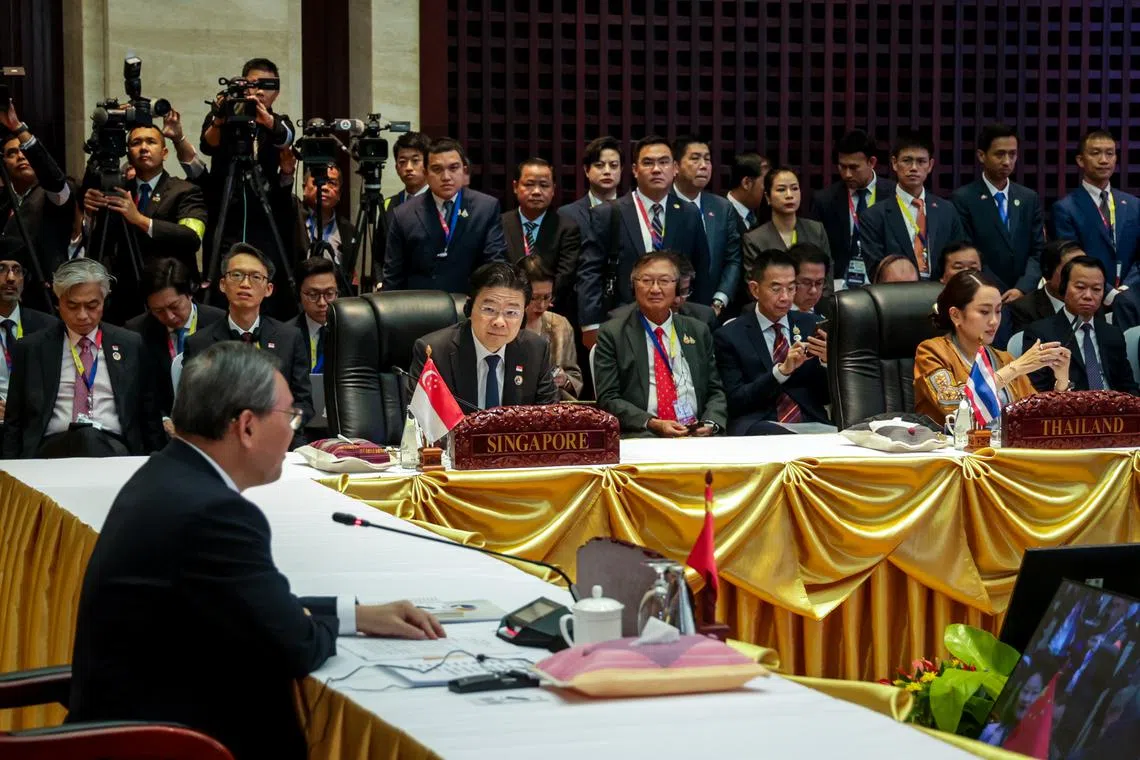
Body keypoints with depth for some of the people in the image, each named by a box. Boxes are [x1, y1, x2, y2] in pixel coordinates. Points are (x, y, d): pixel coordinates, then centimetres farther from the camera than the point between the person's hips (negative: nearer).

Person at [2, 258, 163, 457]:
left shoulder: (131, 345, 13)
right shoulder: (30, 349, 12)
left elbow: (150, 416, 16)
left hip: (113, 449, 1)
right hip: (53, 449, -1)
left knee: (93, 440, -36)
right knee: (86, 437, -36)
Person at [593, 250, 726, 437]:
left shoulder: (698, 332, 19)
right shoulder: (612, 334, 7)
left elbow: (716, 391, 17)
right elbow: (608, 399, 0)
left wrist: (710, 424, -5)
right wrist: (652, 424, -14)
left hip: (697, 435, 4)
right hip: (641, 436, -4)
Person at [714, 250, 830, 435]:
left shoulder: (809, 325, 15)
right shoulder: (730, 336, 5)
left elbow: (827, 397, 15)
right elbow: (735, 401, -4)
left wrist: (827, 361, -6)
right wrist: (782, 370, -15)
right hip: (757, 428, -3)